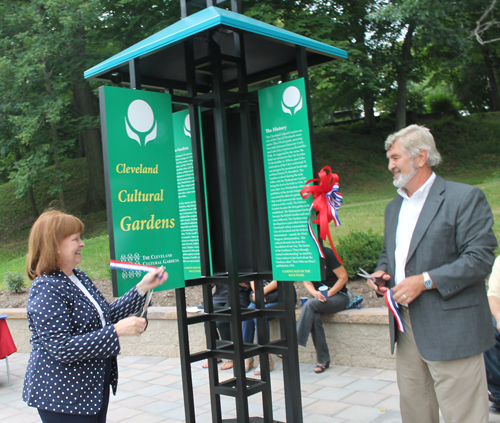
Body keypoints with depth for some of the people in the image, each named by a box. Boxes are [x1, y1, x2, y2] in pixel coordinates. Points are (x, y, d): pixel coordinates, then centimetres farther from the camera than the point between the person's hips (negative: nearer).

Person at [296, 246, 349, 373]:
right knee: (314, 316, -30)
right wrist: (315, 293, -20)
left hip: (338, 295, -4)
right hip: (317, 296, 4)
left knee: (310, 304, -32)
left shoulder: (328, 253, -12)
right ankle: (323, 360, -22)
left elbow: (343, 277, -11)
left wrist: (328, 294, -19)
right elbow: (307, 282, 1)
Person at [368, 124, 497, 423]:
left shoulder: (465, 198, -8)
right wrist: (382, 272, 5)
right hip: (407, 328, 7)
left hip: (451, 330, -7)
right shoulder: (394, 207, 17)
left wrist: (425, 281, -20)